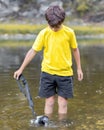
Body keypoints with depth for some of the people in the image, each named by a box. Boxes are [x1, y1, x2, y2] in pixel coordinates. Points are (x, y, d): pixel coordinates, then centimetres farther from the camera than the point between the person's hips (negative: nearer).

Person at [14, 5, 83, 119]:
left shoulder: (69, 32, -7)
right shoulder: (44, 33, -8)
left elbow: (75, 50, 7)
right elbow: (33, 51, -3)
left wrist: (79, 68, 10)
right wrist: (21, 69, -3)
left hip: (65, 73, 0)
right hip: (48, 72, 0)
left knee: (62, 102, 2)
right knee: (49, 101, 5)